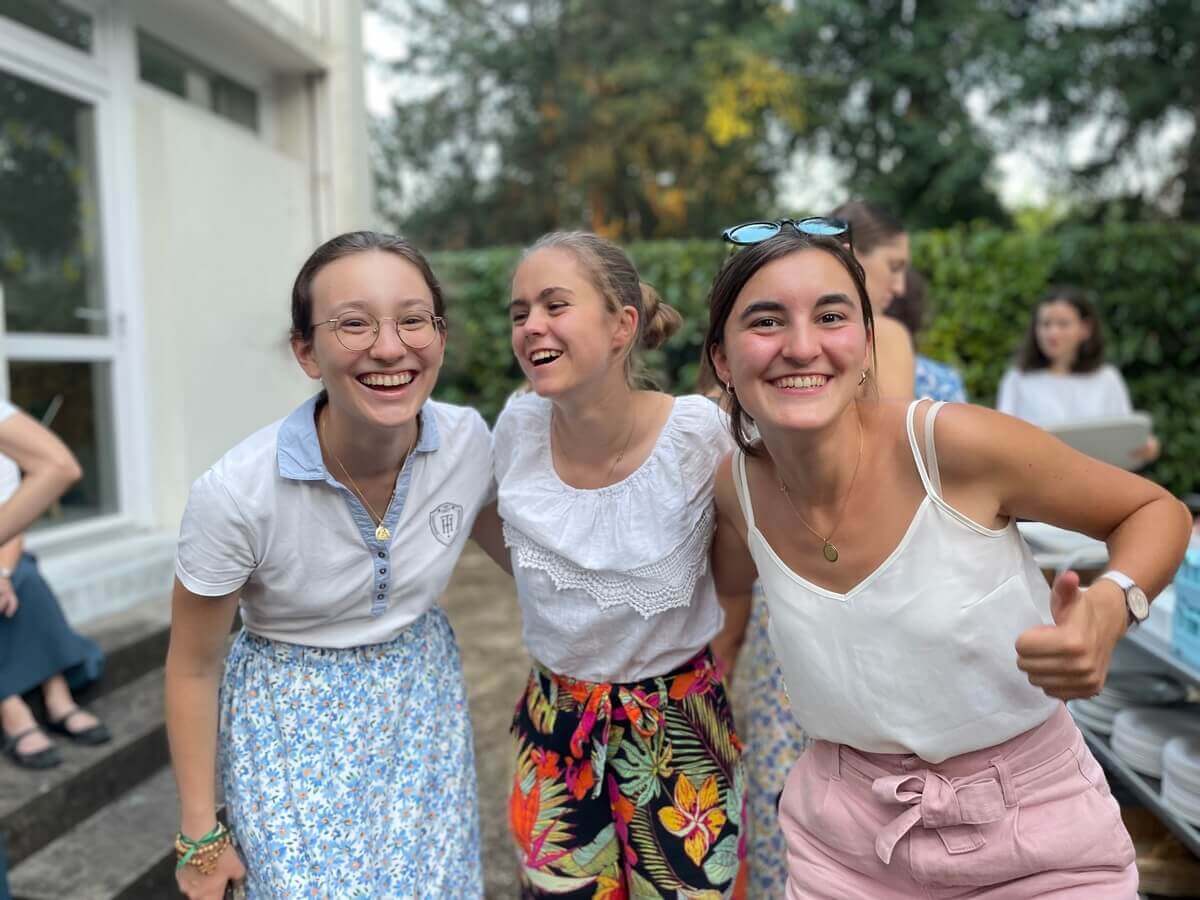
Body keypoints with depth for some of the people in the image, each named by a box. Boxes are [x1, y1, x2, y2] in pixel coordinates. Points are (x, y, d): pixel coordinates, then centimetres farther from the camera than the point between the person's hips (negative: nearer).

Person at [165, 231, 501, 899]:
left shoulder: (470, 441, -17)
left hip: (424, 699, 3)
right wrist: (201, 836, -4)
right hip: (293, 720, -3)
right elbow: (192, 669, -11)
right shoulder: (236, 493, -26)